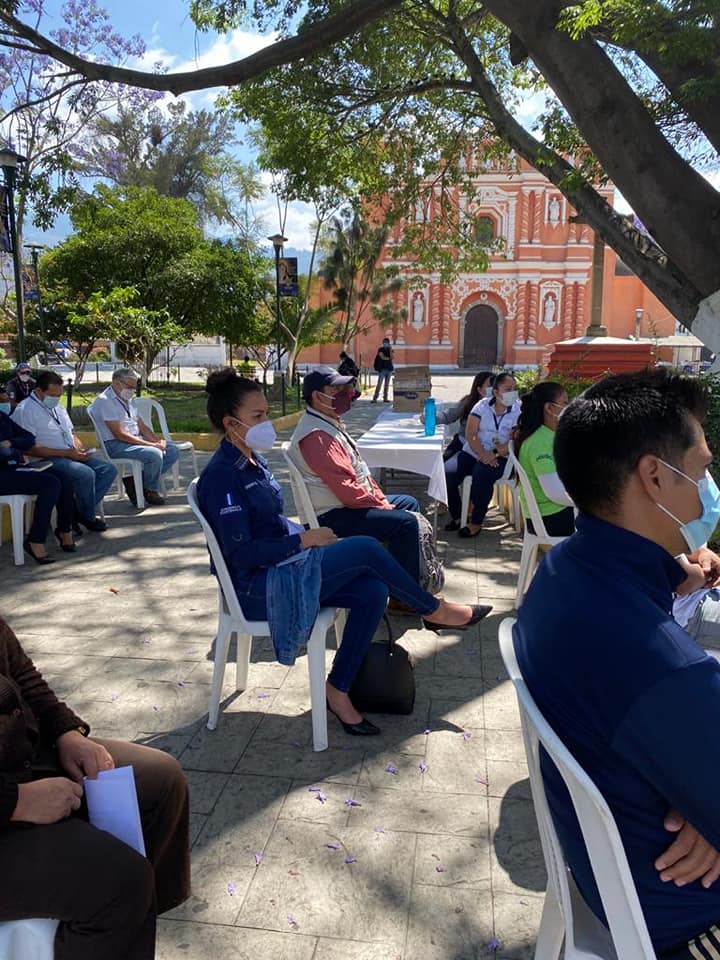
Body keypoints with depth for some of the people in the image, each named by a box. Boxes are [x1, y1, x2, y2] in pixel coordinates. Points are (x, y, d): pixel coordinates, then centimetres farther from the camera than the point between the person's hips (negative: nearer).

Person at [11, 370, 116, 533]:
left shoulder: (58, 407, 18)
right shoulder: (25, 410, -9)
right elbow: (30, 448, -17)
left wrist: (81, 449, 1)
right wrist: (66, 453, -20)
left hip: (72, 455, 9)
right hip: (47, 459, -9)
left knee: (109, 470, -8)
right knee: (86, 473, -32)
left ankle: (79, 513, -7)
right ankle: (87, 517, -8)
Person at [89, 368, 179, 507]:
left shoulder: (127, 399, 15)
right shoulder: (105, 401, -14)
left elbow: (141, 426, 17)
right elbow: (119, 434, -21)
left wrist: (157, 440, -3)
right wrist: (150, 444, -22)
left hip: (137, 439, 10)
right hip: (116, 444, -10)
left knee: (172, 450, -1)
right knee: (154, 454, -30)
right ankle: (150, 491, -3)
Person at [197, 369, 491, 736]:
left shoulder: (253, 461, 10)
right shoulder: (221, 476, -18)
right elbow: (241, 553, -22)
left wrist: (306, 535, 1)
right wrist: (304, 540, -19)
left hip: (283, 567, 9)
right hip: (258, 588, -9)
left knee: (372, 590, -11)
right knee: (365, 548, -20)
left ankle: (338, 690, -1)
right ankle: (433, 610, 2)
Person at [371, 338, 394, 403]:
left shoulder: (390, 350, 13)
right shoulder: (380, 349, 1)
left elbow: (392, 357, -4)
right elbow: (382, 357, -12)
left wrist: (390, 350, -8)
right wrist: (389, 358, 0)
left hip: (389, 368, 5)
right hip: (382, 368, -4)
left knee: (387, 384, 5)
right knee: (379, 384, -11)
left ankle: (385, 398, 8)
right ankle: (375, 398, -12)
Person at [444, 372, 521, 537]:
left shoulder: (519, 411, -3)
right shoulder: (482, 405, 3)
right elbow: (470, 434, -4)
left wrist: (494, 454, -23)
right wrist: (483, 454, -19)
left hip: (500, 457, -3)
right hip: (473, 452, 3)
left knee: (482, 474, -35)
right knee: (447, 473, -21)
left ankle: (476, 523, -16)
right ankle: (456, 515, 3)